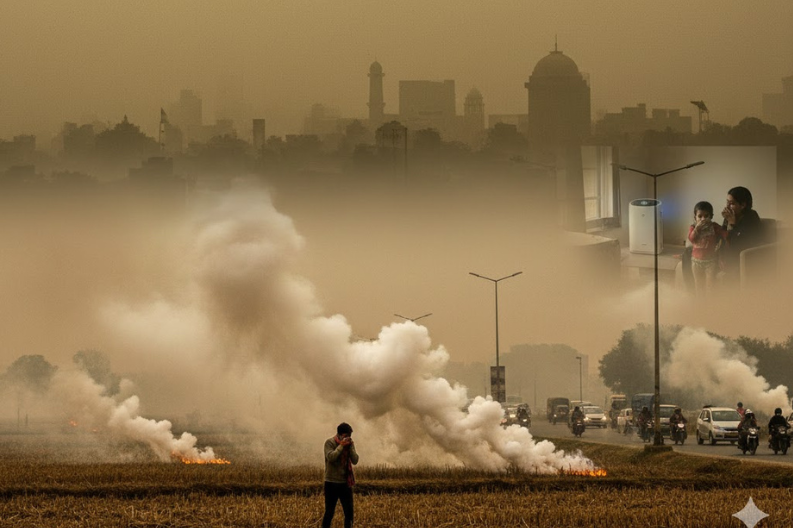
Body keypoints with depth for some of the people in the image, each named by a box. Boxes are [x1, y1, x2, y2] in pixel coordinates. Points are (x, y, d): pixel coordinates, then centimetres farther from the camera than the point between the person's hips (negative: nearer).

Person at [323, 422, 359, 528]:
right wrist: (341, 446, -19)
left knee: (349, 511, 1)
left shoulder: (350, 443, 7)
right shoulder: (329, 443, -7)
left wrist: (350, 446, -11)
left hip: (345, 483, 4)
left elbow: (355, 460, -2)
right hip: (332, 483, -4)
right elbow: (331, 457, -22)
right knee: (329, 512, 0)